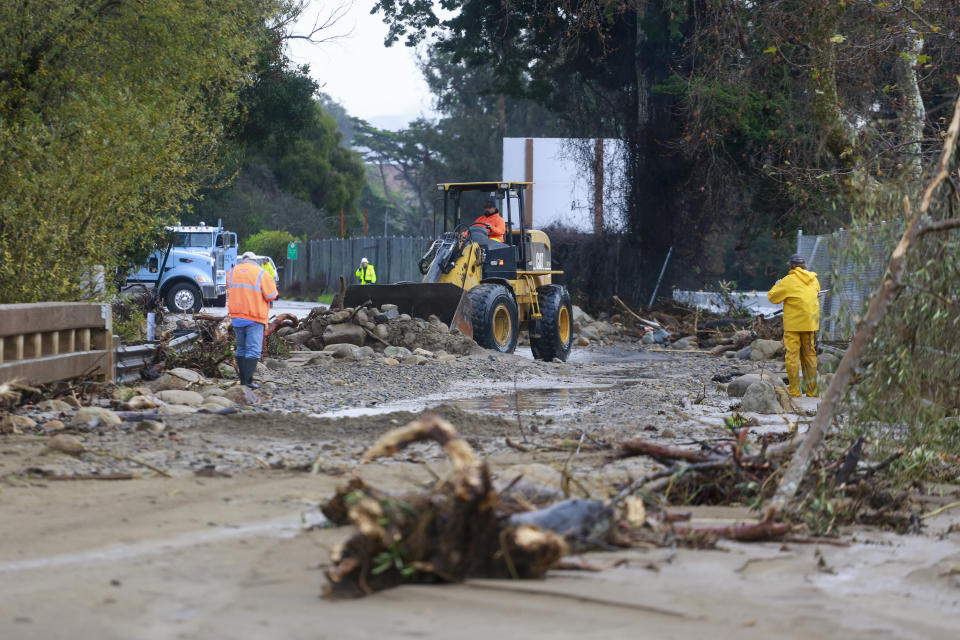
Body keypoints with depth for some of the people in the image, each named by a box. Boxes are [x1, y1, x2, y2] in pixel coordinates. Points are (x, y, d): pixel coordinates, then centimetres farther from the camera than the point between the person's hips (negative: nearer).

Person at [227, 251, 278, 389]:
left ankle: (243, 380, 14)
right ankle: (248, 380, -13)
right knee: (253, 349, -4)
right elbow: (271, 296, -8)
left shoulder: (232, 273, 9)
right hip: (255, 319, -5)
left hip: (237, 317, 5)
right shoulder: (262, 274, -7)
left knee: (241, 348, 15)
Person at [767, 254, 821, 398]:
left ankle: (794, 391, -3)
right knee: (810, 355, 12)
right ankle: (812, 391, 14)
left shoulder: (789, 281, -9)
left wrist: (777, 285, 16)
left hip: (793, 324, -6)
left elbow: (772, 297, -3)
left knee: (792, 356, -1)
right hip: (810, 323, 6)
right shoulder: (814, 280, 8)